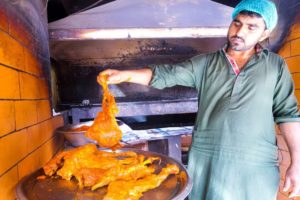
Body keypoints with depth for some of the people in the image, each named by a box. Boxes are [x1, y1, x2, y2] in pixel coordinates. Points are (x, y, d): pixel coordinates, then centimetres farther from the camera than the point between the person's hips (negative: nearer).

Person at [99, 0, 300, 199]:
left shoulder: (275, 65, 5)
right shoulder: (206, 63, 4)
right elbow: (166, 75, -2)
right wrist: (125, 74, -16)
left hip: (256, 167, 0)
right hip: (205, 160, 1)